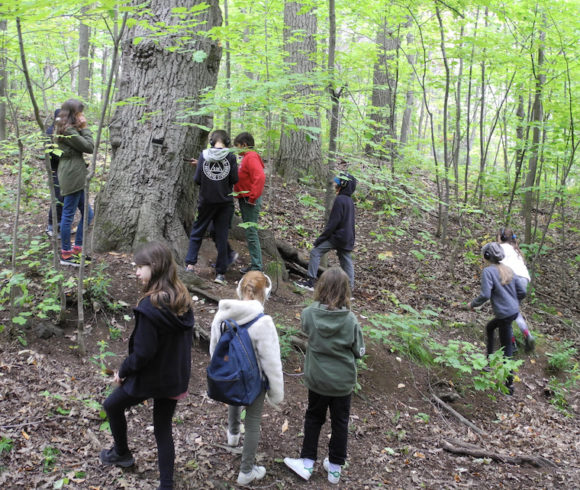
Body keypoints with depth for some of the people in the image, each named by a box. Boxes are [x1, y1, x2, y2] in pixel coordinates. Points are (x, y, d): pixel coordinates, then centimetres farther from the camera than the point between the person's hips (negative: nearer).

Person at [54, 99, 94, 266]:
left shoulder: (67, 129, 18)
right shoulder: (68, 130, -14)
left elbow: (83, 146, 16)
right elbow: (89, 147, -14)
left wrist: (82, 129, 10)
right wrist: (85, 128, -6)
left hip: (75, 176, 11)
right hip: (72, 175, -11)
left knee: (87, 214, 14)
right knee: (68, 214, -3)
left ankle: (77, 249, 22)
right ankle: (66, 255, 6)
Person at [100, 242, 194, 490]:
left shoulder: (149, 306, -27)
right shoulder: (183, 299, -4)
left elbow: (143, 352, -24)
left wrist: (123, 371, -7)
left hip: (150, 378, -6)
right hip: (177, 379, 6)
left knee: (112, 405, 23)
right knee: (163, 430, 18)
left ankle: (122, 453, 42)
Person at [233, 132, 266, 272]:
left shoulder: (251, 157, -15)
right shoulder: (246, 157, 16)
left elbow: (260, 177, -27)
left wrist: (252, 197, -24)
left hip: (250, 201, -10)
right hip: (244, 200, 10)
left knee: (251, 233, -6)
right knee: (249, 232, 14)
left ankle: (257, 267, 0)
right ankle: (255, 263, 21)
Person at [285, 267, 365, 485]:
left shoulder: (309, 314, -18)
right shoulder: (350, 320, -21)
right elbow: (359, 352, -9)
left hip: (317, 378, 1)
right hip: (343, 381, 0)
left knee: (314, 418, 22)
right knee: (340, 422, 19)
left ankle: (307, 463, 29)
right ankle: (335, 468, 32)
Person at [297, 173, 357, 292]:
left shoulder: (339, 199, -15)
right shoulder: (350, 200, 14)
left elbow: (333, 222, -19)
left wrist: (321, 238, -15)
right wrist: (351, 240, 25)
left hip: (337, 236, -9)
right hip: (347, 239, 9)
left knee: (315, 253, -5)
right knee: (345, 260, 12)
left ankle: (310, 282, -7)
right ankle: (350, 287, 14)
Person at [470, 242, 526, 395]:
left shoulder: (488, 271, -14)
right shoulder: (507, 270, 8)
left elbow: (485, 295, -22)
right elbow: (522, 292, 10)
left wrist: (473, 304, -5)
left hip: (504, 314, -8)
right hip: (514, 310, 8)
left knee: (506, 350, 0)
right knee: (489, 328, 30)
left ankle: (509, 385, 7)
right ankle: (489, 359, 42)